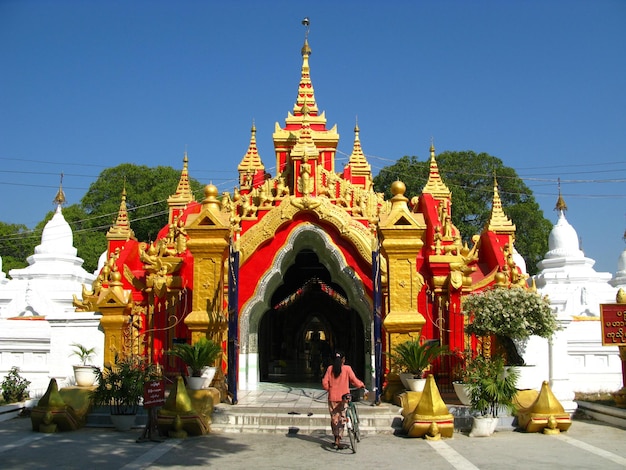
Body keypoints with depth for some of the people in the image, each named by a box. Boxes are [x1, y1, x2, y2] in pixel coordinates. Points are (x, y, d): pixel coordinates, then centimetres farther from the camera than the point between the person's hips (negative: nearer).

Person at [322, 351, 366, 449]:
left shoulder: (330, 368, 0)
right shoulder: (347, 368, -6)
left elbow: (325, 382, -2)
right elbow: (354, 380, -5)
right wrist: (362, 385, 14)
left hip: (332, 398, 2)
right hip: (343, 397, -2)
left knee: (334, 418, 12)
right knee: (341, 418, 3)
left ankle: (336, 439, 17)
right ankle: (338, 440, -4)